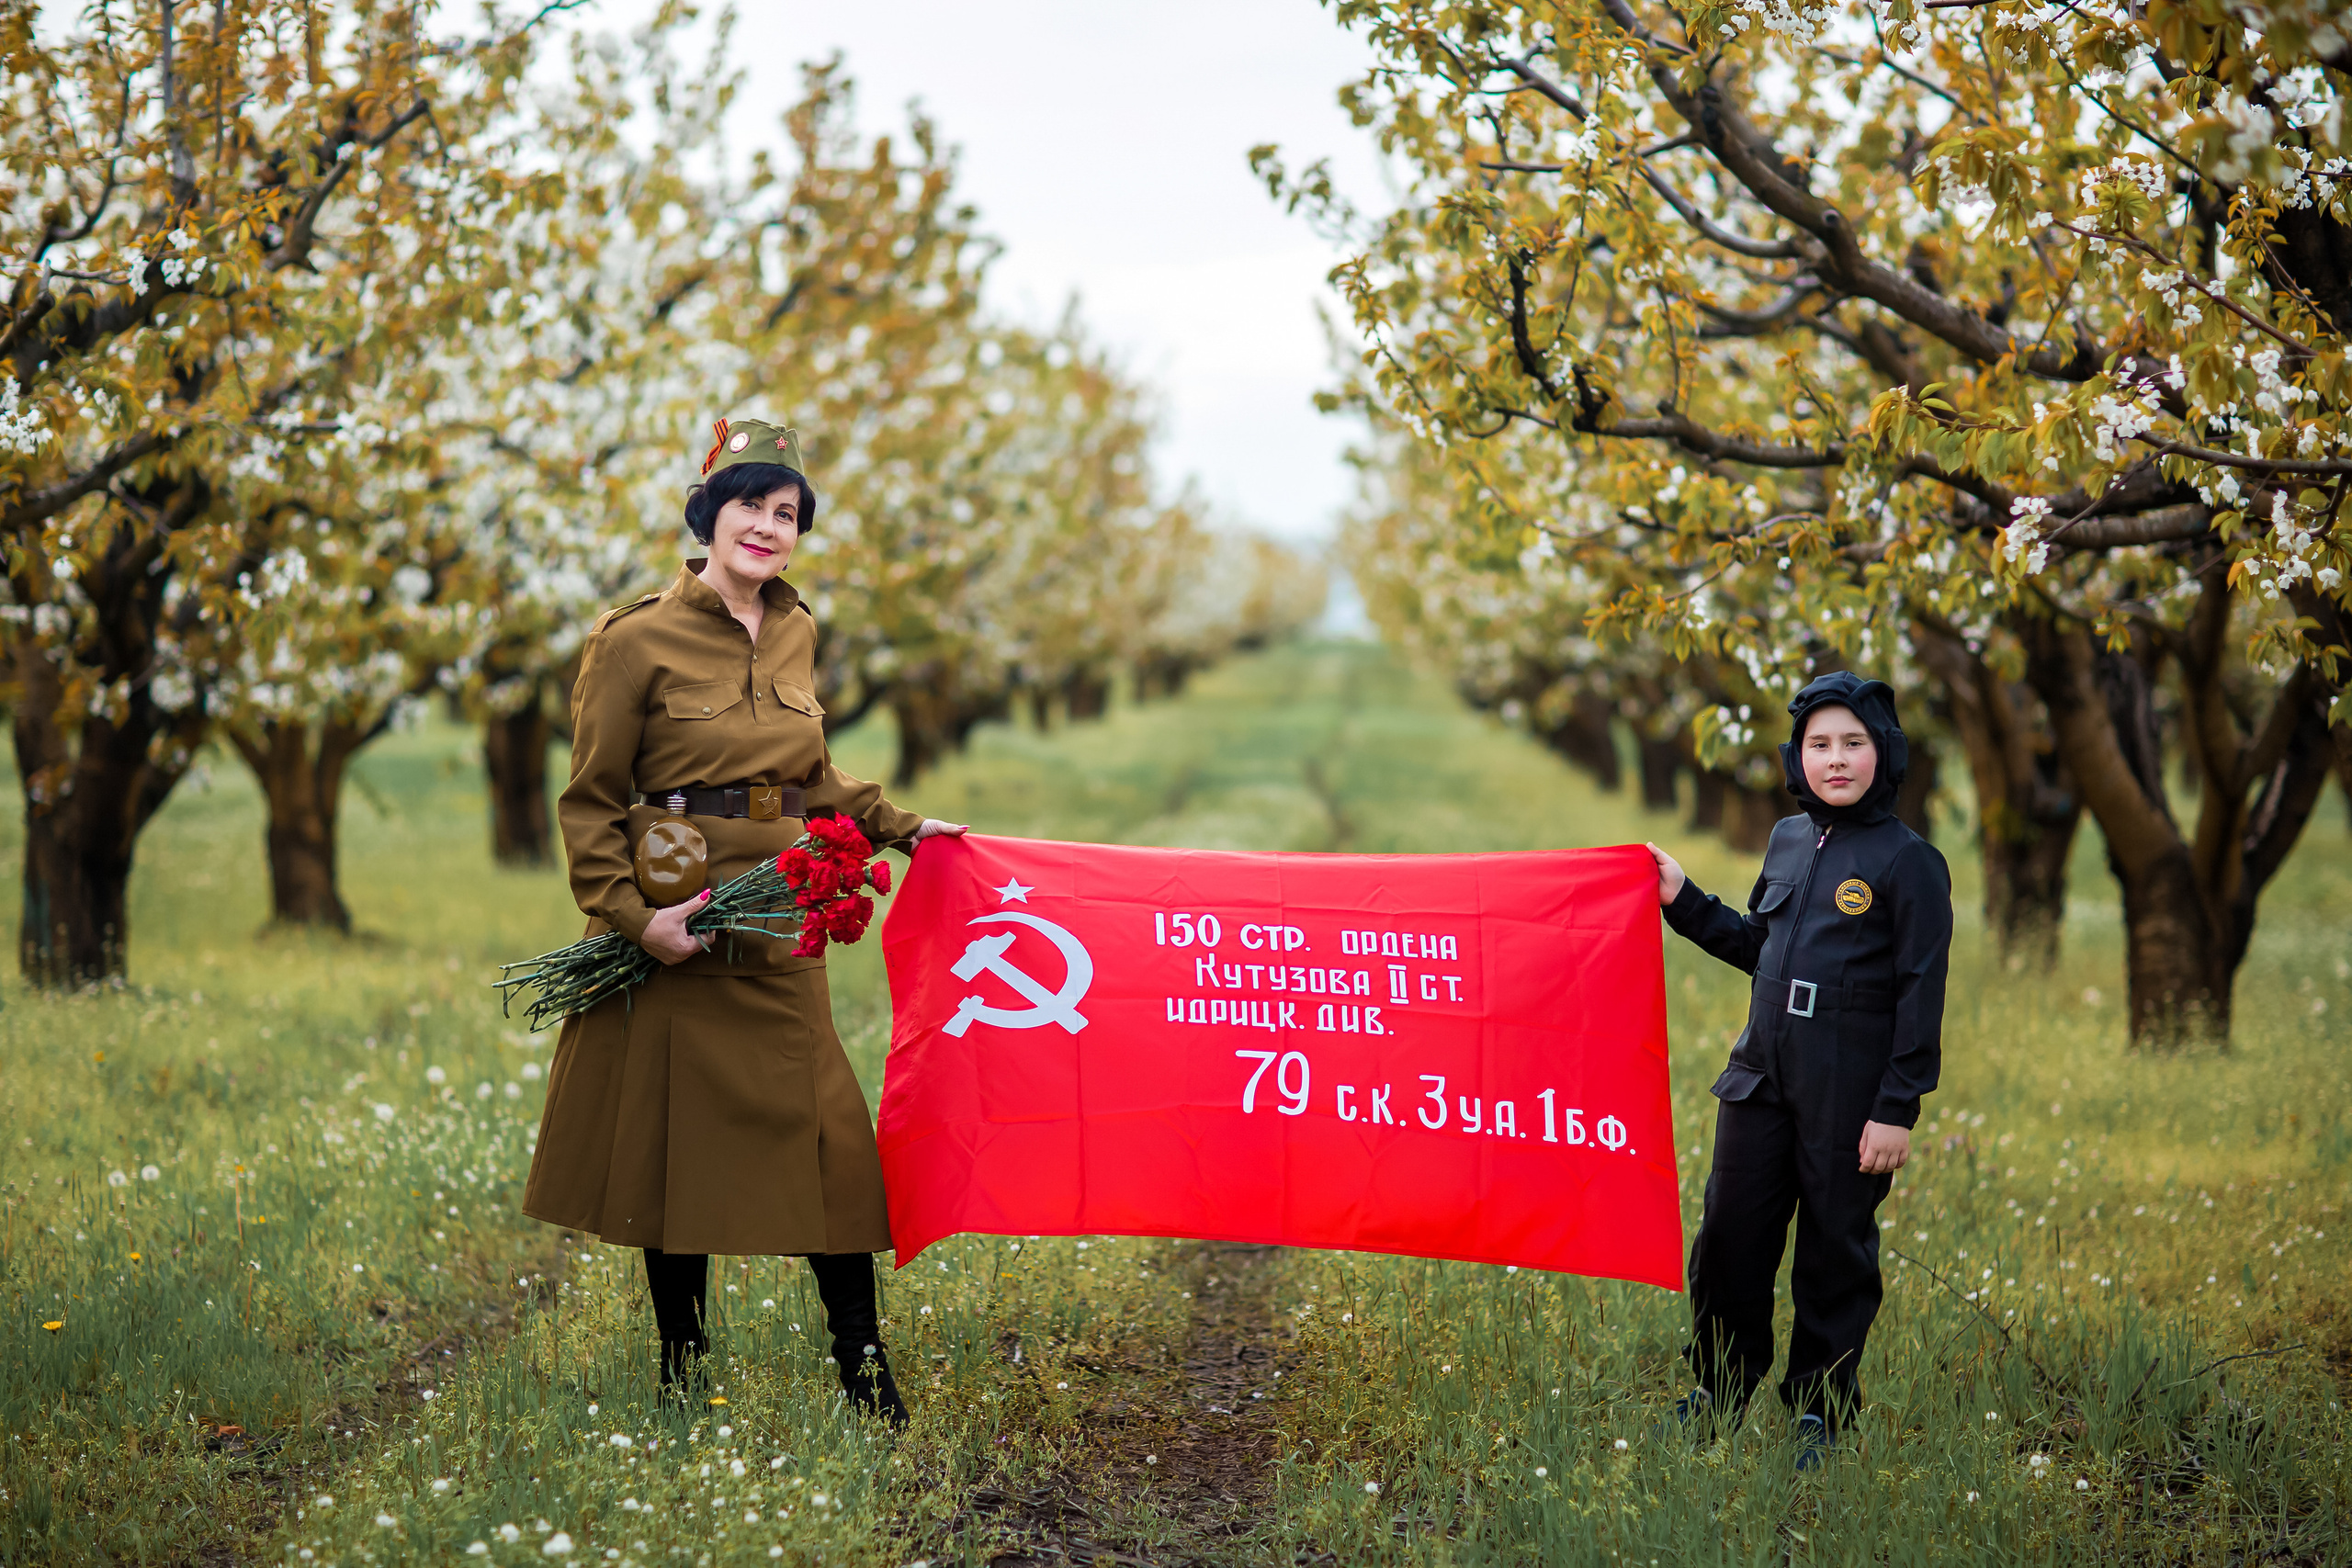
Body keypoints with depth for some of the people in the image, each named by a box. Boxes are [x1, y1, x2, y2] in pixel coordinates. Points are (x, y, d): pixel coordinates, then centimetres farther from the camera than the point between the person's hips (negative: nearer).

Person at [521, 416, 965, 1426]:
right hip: (680, 930, -5)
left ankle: (863, 1371, 9)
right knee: (677, 1136, 3)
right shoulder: (637, 641, -7)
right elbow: (589, 806, -5)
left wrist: (896, 827, 17)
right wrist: (634, 917, -15)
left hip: (777, 928, 5)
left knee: (830, 1130, 0)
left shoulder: (796, 634, 11)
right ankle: (681, 1373, 18)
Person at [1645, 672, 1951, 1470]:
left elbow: (1922, 995, -9)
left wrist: (1898, 1110, -13)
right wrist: (1683, 901, 15)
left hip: (1850, 1096, -5)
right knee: (1730, 1233, 9)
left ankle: (1820, 1412, 18)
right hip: (1762, 1075, 6)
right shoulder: (1788, 841, 11)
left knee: (1835, 1251, 4)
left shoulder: (1910, 862, -8)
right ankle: (1719, 1392, 26)